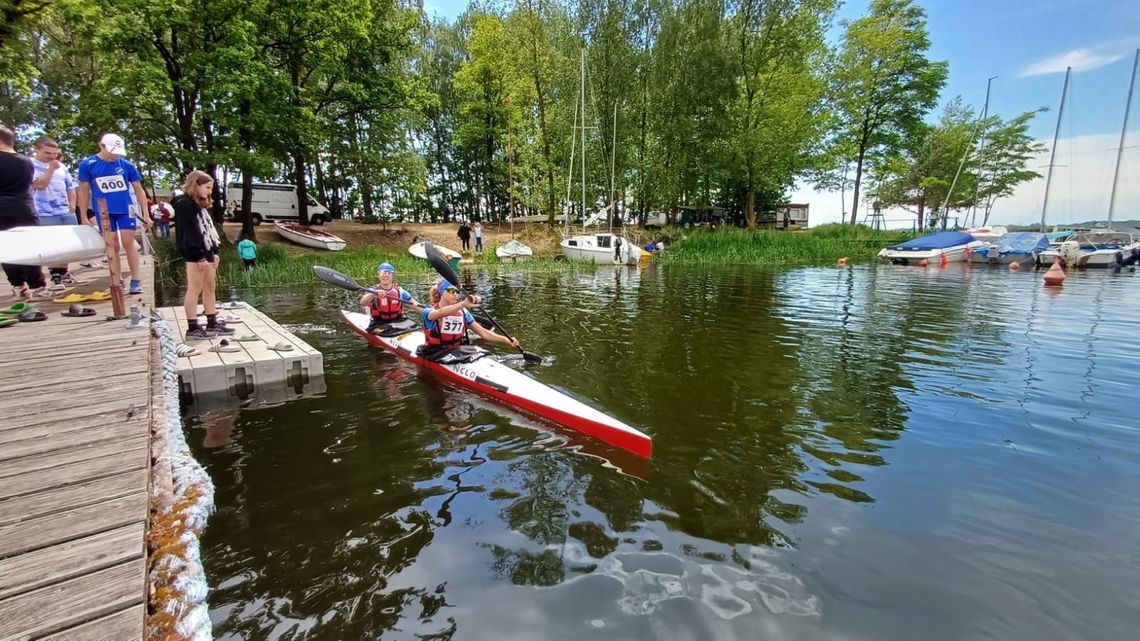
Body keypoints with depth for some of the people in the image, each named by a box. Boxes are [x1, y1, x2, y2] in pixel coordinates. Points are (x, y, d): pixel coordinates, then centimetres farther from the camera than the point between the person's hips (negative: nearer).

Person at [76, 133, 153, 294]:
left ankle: (136, 280, 4)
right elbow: (84, 191, 4)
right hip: (104, 212, 1)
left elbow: (138, 189, 6)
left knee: (128, 244, -1)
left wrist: (145, 213, 3)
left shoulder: (126, 165, -1)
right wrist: (84, 217, 3)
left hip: (125, 210, 0)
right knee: (112, 246, 5)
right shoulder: (87, 165, -2)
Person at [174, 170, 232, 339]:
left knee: (210, 288, 12)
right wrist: (199, 256, -20)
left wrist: (214, 253, 15)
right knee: (195, 289, -6)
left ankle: (212, 324, 18)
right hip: (196, 255, -10)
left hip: (206, 252, 10)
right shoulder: (184, 204, -10)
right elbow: (187, 232, -17)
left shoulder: (200, 205, 19)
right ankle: (192, 328, -1)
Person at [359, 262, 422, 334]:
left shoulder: (399, 291, 7)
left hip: (398, 321, 3)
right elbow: (362, 303, -19)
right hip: (379, 324, -2)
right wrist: (374, 294, -39)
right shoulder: (373, 290, -1)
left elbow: (414, 303, 1)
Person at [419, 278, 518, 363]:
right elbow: (441, 313, -32)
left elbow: (483, 332, 4)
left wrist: (506, 340, -11)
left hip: (459, 353, 4)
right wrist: (463, 304, -48)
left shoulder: (463, 312, 7)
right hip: (436, 356, -4)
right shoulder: (429, 311, -6)